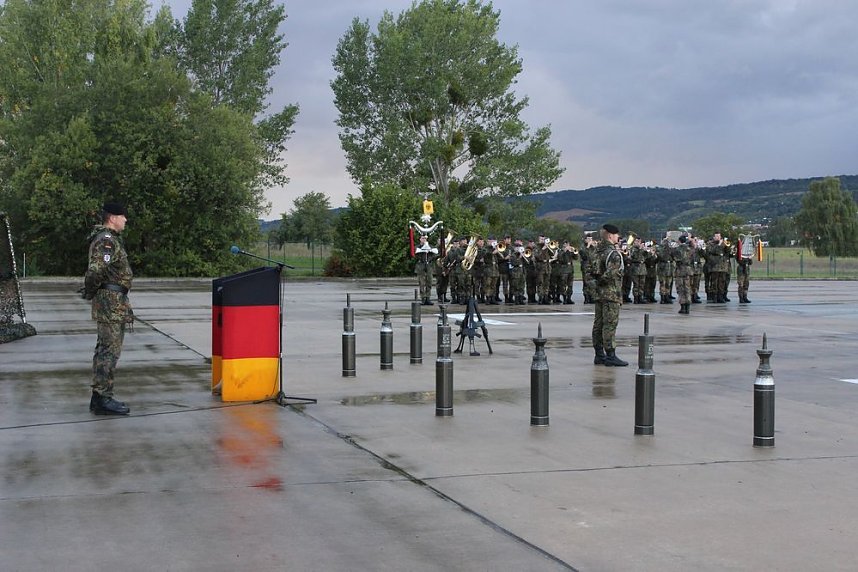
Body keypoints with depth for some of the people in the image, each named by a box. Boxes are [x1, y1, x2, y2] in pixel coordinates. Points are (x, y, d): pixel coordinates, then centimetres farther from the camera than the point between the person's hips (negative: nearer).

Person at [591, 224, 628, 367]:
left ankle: (599, 354, 15)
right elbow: (611, 273, -24)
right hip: (611, 293, -9)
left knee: (598, 323, 10)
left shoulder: (598, 251, 12)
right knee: (610, 324, -6)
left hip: (599, 293, 9)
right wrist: (601, 280, -9)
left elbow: (592, 270, 17)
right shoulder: (614, 254, -16)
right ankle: (610, 356, -5)